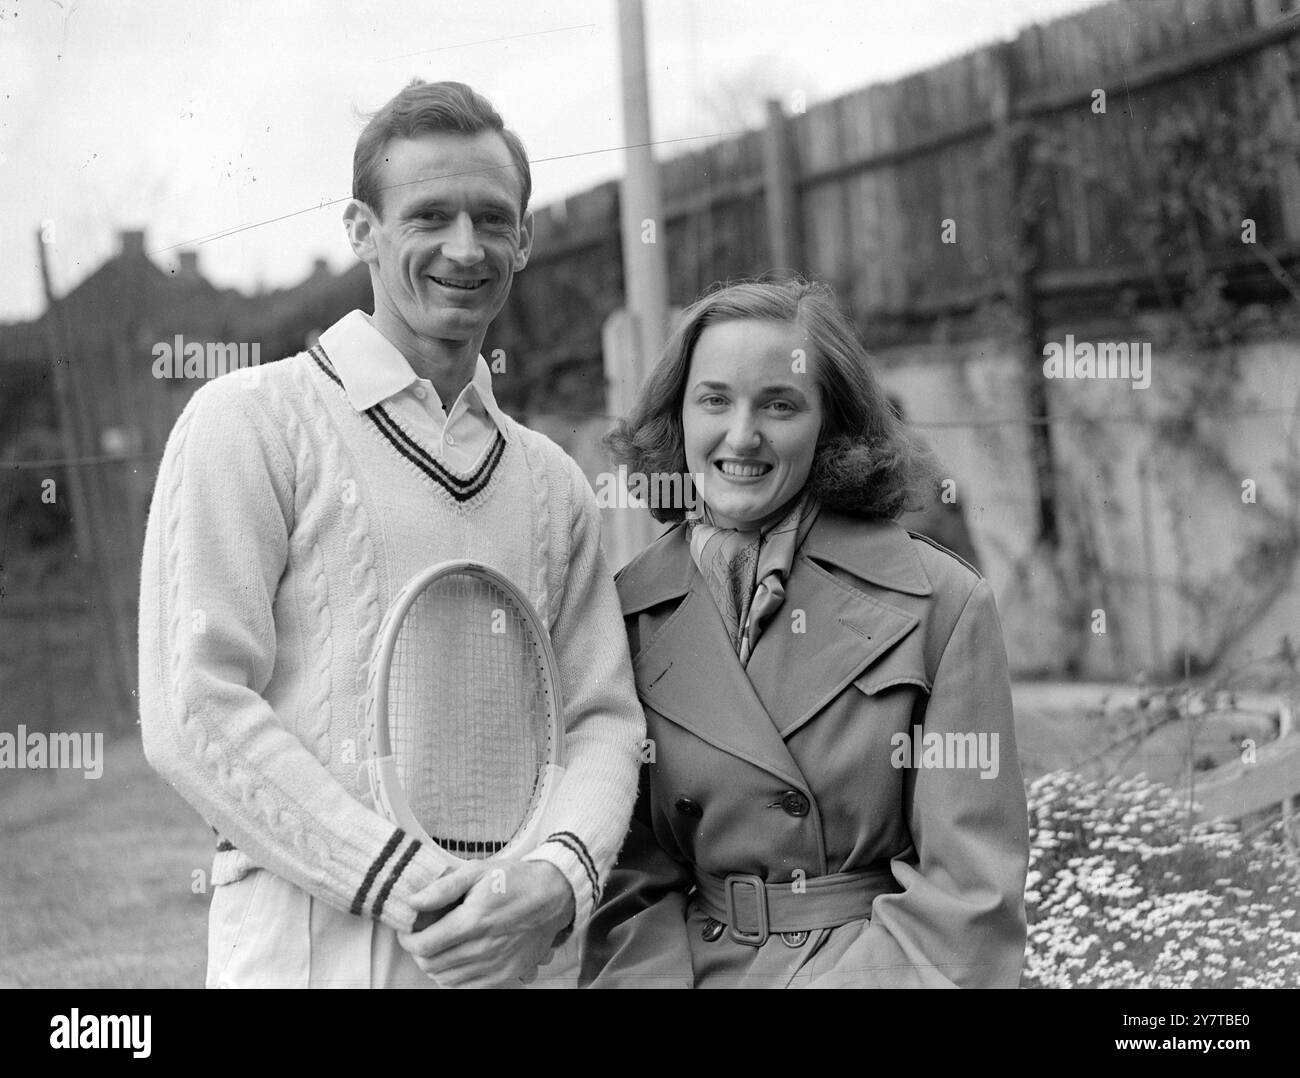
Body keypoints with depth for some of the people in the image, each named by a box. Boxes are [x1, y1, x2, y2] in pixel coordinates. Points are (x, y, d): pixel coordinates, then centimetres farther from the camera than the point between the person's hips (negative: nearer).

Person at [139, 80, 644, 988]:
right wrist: (403, 885, -17)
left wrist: (559, 875, -12)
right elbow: (194, 715, -12)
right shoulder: (250, 421, -4)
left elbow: (602, 716, 8)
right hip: (312, 953, -4)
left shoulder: (554, 484, 12)